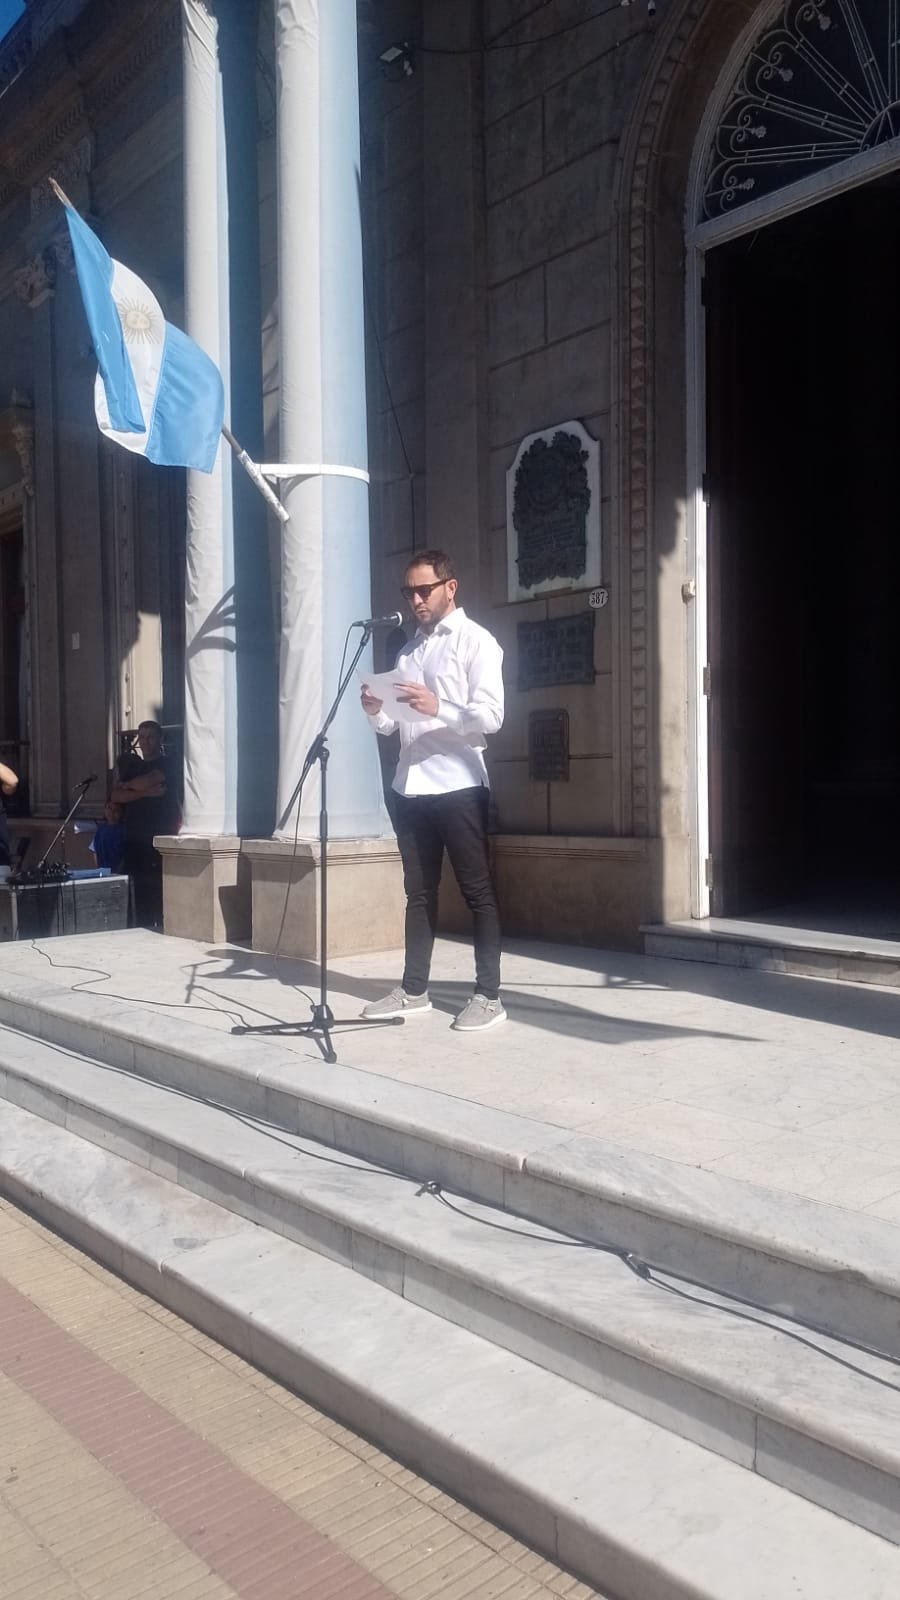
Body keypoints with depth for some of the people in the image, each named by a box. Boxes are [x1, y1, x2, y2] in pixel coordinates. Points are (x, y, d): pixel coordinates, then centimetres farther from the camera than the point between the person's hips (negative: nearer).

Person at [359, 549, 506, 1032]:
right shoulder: (409, 648, 19)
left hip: (457, 786, -7)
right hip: (410, 787, 7)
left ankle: (489, 995, 6)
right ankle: (413, 990, 20)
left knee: (477, 891, 0)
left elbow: (491, 716, -12)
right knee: (418, 892, 12)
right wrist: (375, 711, -3)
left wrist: (438, 707, -26)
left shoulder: (476, 642, -1)